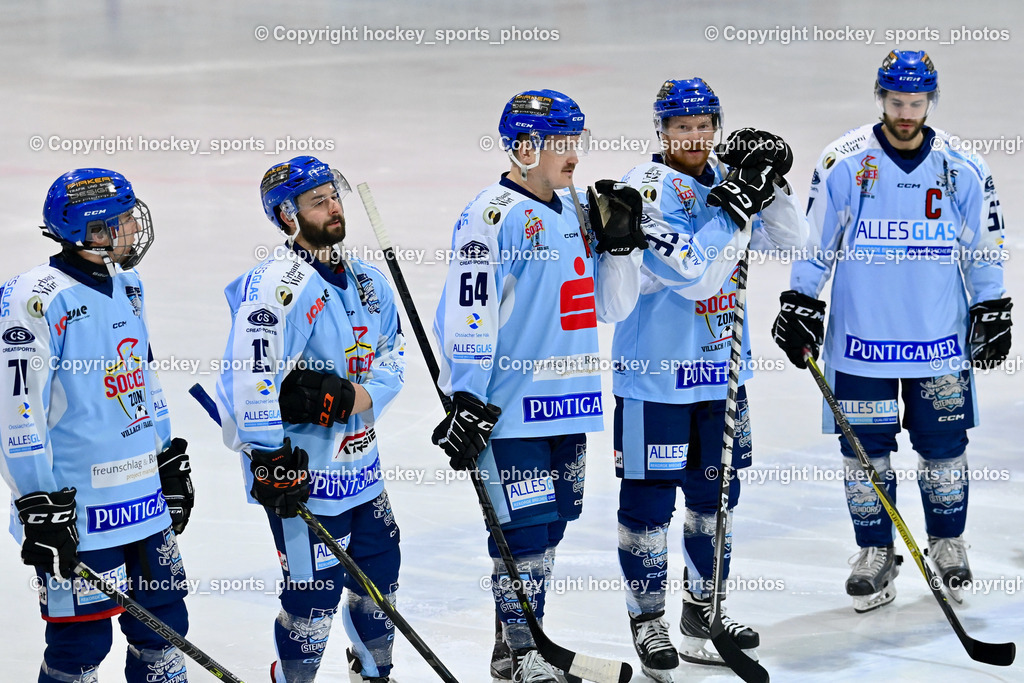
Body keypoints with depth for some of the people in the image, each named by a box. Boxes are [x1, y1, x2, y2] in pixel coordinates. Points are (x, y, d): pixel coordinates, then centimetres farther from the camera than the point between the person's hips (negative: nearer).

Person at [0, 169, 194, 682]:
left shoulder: (126, 286, 11)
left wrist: (170, 463, 24)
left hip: (145, 500, 8)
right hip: (76, 513, -8)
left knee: (164, 621, 14)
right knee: (82, 640, -2)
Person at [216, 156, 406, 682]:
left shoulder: (365, 280, 9)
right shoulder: (278, 285, -18)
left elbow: (391, 363, 8)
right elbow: (252, 372, -26)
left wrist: (344, 397, -13)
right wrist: (269, 457, -28)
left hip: (360, 461, 8)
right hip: (301, 471, -8)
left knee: (381, 568, 20)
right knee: (315, 594, -5)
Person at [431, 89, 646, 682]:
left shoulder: (576, 210, 13)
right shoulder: (493, 215, -11)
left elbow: (608, 307, 17)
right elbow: (468, 314, -15)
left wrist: (620, 243, 3)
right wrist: (467, 402, -19)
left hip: (567, 402, 8)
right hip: (510, 404, -8)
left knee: (551, 524, 13)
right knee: (525, 526, -6)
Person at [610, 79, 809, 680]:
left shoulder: (726, 177, 4)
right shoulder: (647, 190, -18)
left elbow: (789, 240, 4)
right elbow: (695, 274, -26)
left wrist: (771, 185, -11)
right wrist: (736, 207, -29)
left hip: (722, 364, 7)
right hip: (656, 369, -7)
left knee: (716, 490, 16)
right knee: (649, 495, 1)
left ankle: (703, 609, 31)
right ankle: (647, 619, 15)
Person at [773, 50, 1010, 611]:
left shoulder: (962, 169, 0)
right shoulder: (843, 164, -6)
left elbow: (984, 247, 10)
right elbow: (815, 240, 1)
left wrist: (991, 312, 9)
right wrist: (799, 305, -3)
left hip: (940, 337, 1)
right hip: (861, 333, -1)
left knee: (943, 445, 5)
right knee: (865, 449, 2)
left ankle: (947, 543, 24)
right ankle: (875, 553, 15)